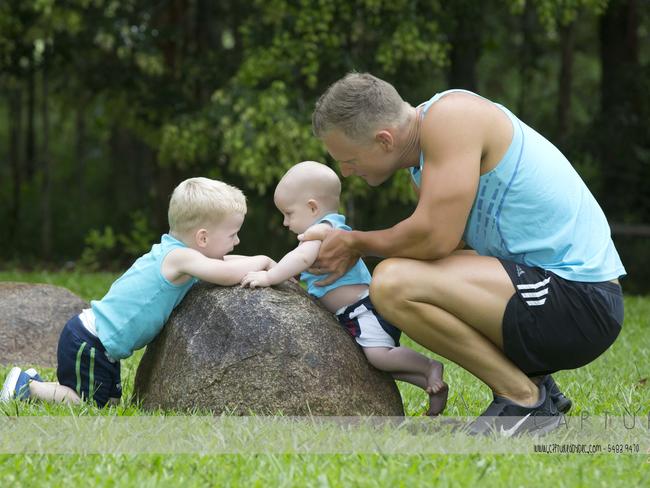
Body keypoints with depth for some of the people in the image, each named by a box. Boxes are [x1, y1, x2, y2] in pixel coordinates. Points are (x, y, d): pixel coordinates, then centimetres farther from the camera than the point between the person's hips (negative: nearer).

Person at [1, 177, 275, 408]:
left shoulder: (173, 251, 7)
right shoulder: (180, 257, -22)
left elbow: (223, 262, 20)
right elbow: (227, 274, -34)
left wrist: (265, 268, 6)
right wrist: (261, 262, -14)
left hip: (93, 338, 10)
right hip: (88, 344, -10)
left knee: (110, 401, 18)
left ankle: (36, 383, 25)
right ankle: (26, 386, 6)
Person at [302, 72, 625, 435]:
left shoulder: (449, 118, -15)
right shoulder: (424, 152, 14)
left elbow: (436, 238, -23)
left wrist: (355, 243, -6)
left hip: (578, 301, -10)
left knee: (393, 283, -21)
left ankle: (524, 398, -8)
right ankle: (532, 383, 14)